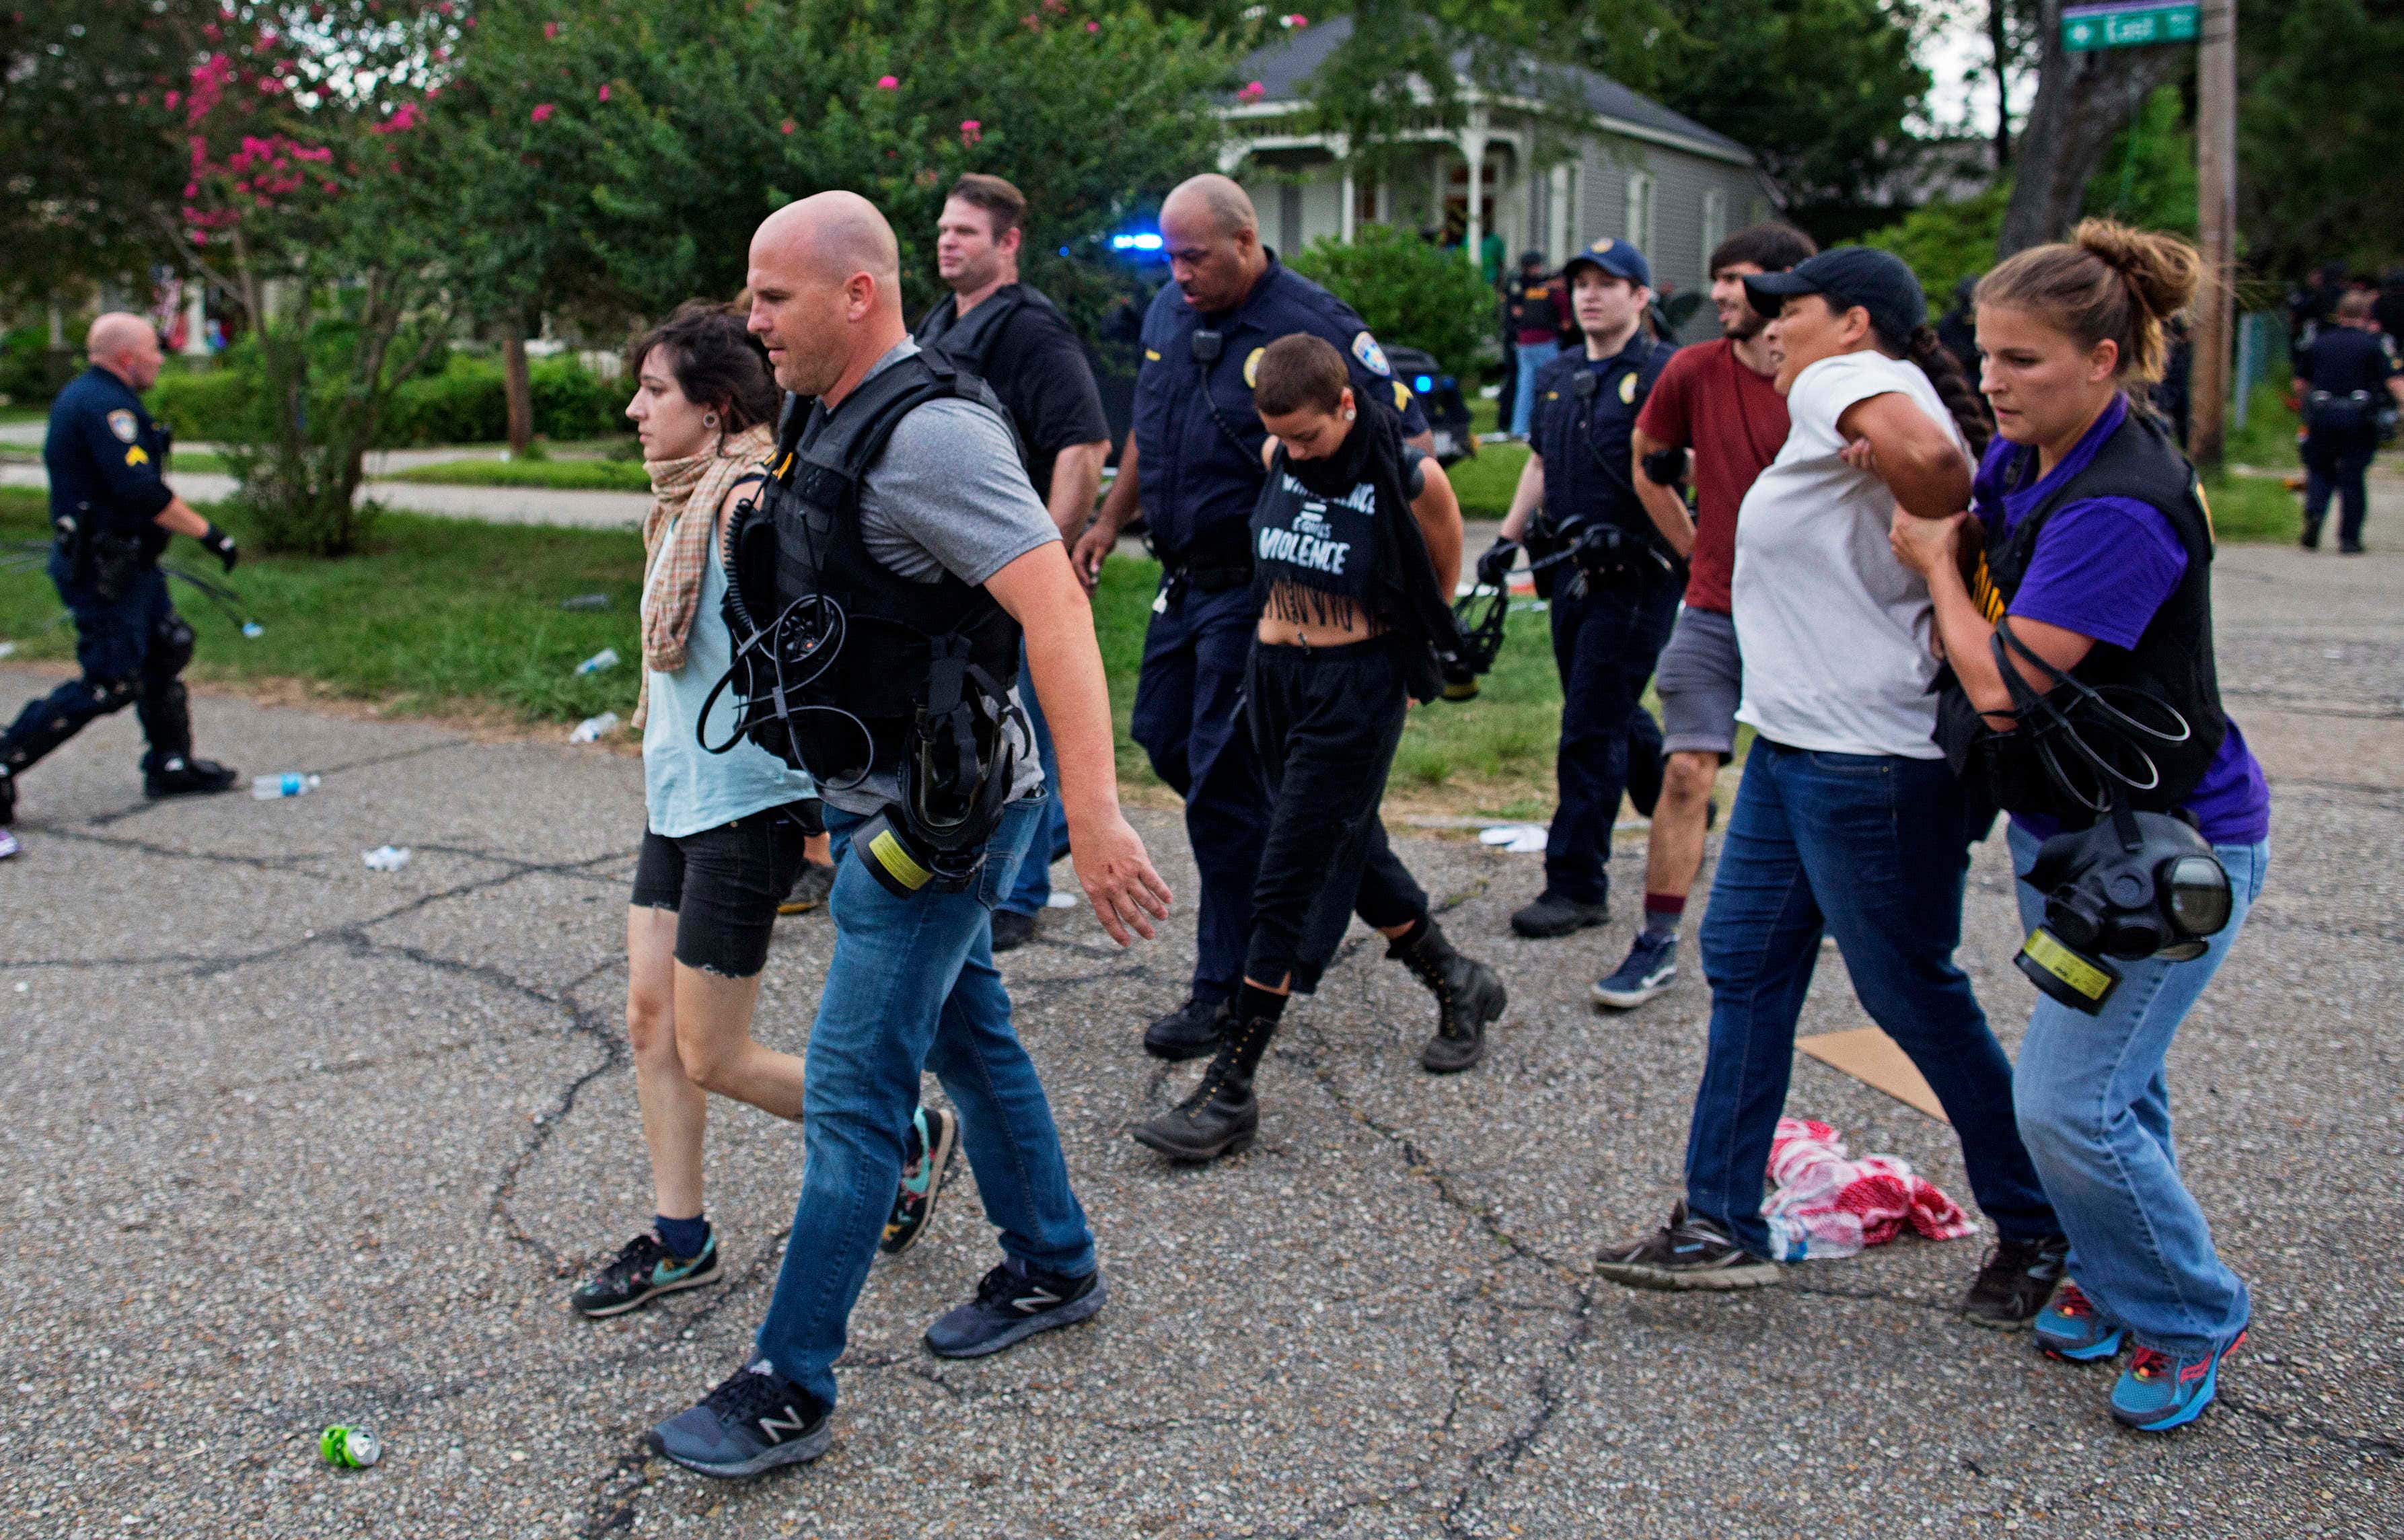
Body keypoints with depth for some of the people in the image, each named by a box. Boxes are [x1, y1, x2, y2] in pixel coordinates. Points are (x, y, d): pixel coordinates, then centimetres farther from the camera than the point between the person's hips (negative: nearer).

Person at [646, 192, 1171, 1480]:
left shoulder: (928, 434, -22)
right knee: (970, 1039, 21)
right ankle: (1053, 1271, 39)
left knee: (850, 1092, -3)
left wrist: (1097, 818, -36)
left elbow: (1055, 609, -31)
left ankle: (791, 1393, 9)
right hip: (880, 803, 10)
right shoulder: (829, 423, 8)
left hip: (934, 815, -10)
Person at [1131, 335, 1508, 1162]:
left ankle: (1231, 1087, -4)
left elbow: (1440, 581, 5)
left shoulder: (1410, 478, -13)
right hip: (1276, 676, 6)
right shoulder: (1276, 456, 1)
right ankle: (1457, 983, 41)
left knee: (1292, 878, -7)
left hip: (1357, 689, -6)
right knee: (1351, 849, 18)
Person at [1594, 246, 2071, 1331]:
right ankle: (1722, 1224, 19)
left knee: (1911, 993, 2)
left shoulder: (1841, 381, -12)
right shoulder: (1884, 398, 18)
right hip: (1796, 743, 10)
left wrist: (1940, 549, -16)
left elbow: (1925, 451, -33)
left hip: (1870, 760, -10)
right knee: (1744, 965, 11)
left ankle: (2041, 1232, 21)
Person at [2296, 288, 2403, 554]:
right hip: (2358, 419, -2)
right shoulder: (2372, 345, -1)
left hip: (2321, 417, 2)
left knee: (2320, 471, 14)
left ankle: (2313, 513, -13)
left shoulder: (2320, 342, 7)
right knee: (2353, 478, 4)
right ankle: (2349, 538, 6)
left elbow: (2301, 381, 13)